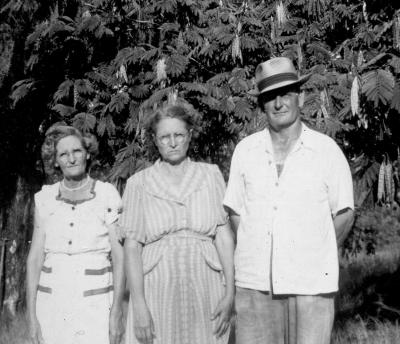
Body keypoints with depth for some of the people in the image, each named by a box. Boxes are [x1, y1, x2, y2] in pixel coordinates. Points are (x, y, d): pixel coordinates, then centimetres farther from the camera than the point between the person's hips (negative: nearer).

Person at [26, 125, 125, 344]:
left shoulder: (107, 195, -4)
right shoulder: (45, 199, 3)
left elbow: (119, 256, -4)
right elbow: (35, 258, 4)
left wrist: (117, 312, -9)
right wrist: (31, 315, -1)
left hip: (95, 303, -2)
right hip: (52, 303, 2)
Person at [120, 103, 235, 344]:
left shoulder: (211, 175, 7)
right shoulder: (138, 184, 4)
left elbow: (224, 236, 3)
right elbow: (132, 246, 0)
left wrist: (230, 292, -4)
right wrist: (138, 304, -8)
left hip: (204, 291, 1)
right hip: (157, 291, 0)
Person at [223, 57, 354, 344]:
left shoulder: (326, 150, -2)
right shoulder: (245, 150, 4)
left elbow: (344, 215, 6)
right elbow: (236, 212, 11)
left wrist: (314, 257, 5)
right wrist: (257, 256, 4)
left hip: (311, 284, -2)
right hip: (255, 282, 2)